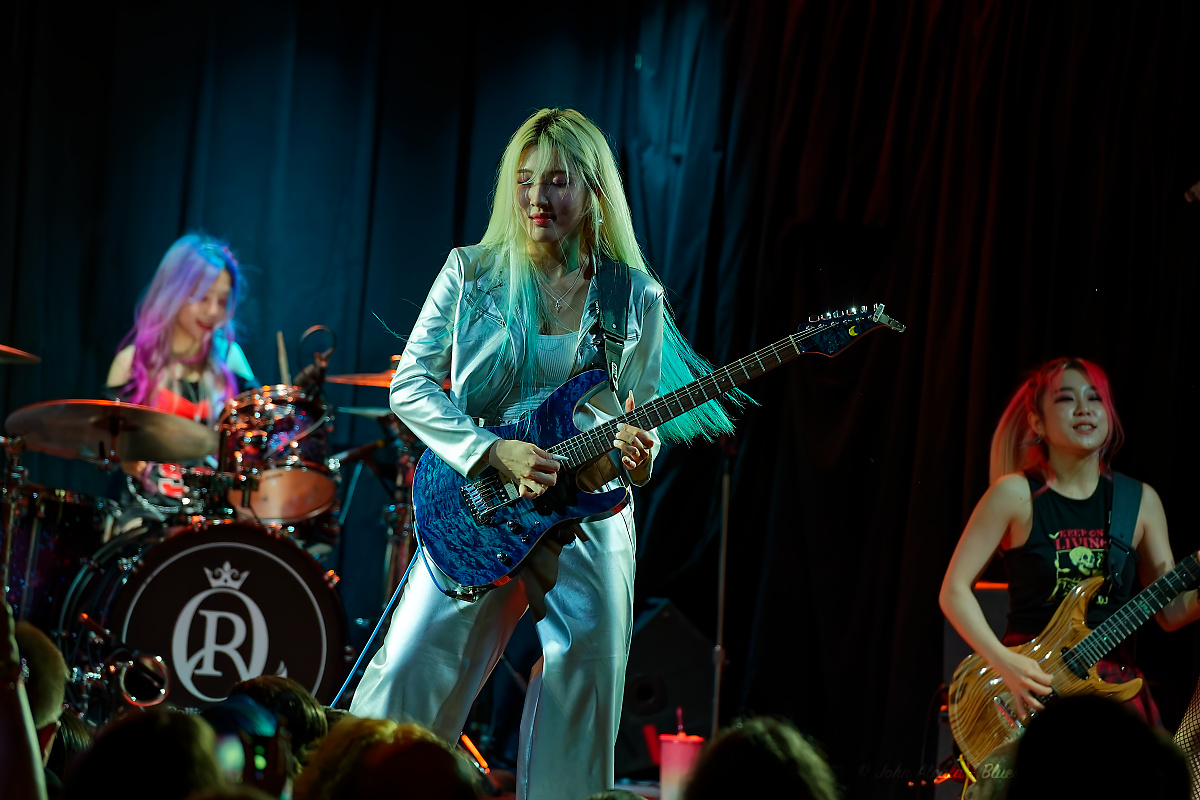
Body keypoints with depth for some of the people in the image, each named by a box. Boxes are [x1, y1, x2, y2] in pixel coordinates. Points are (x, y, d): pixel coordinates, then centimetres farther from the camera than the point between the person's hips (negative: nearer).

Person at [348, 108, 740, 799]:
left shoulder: (637, 300, 5)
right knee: (412, 672, -12)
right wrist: (497, 453, -14)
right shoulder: (472, 274, 2)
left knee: (583, 701, -3)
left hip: (589, 515, 1)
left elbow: (646, 422, 12)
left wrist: (634, 456, -13)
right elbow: (411, 384, -1)